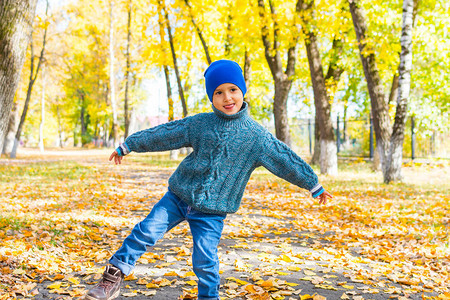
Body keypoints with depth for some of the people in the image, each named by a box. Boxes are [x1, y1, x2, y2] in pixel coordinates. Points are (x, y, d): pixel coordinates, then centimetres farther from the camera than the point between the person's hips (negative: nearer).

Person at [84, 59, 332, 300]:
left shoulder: (256, 135, -4)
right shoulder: (199, 124, 2)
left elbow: (286, 160, 1)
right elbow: (163, 134, 8)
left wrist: (314, 185, 5)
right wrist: (128, 146, 12)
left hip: (211, 211, -2)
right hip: (178, 196, 2)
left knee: (205, 261, -7)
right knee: (145, 232, -7)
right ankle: (114, 276, 4)